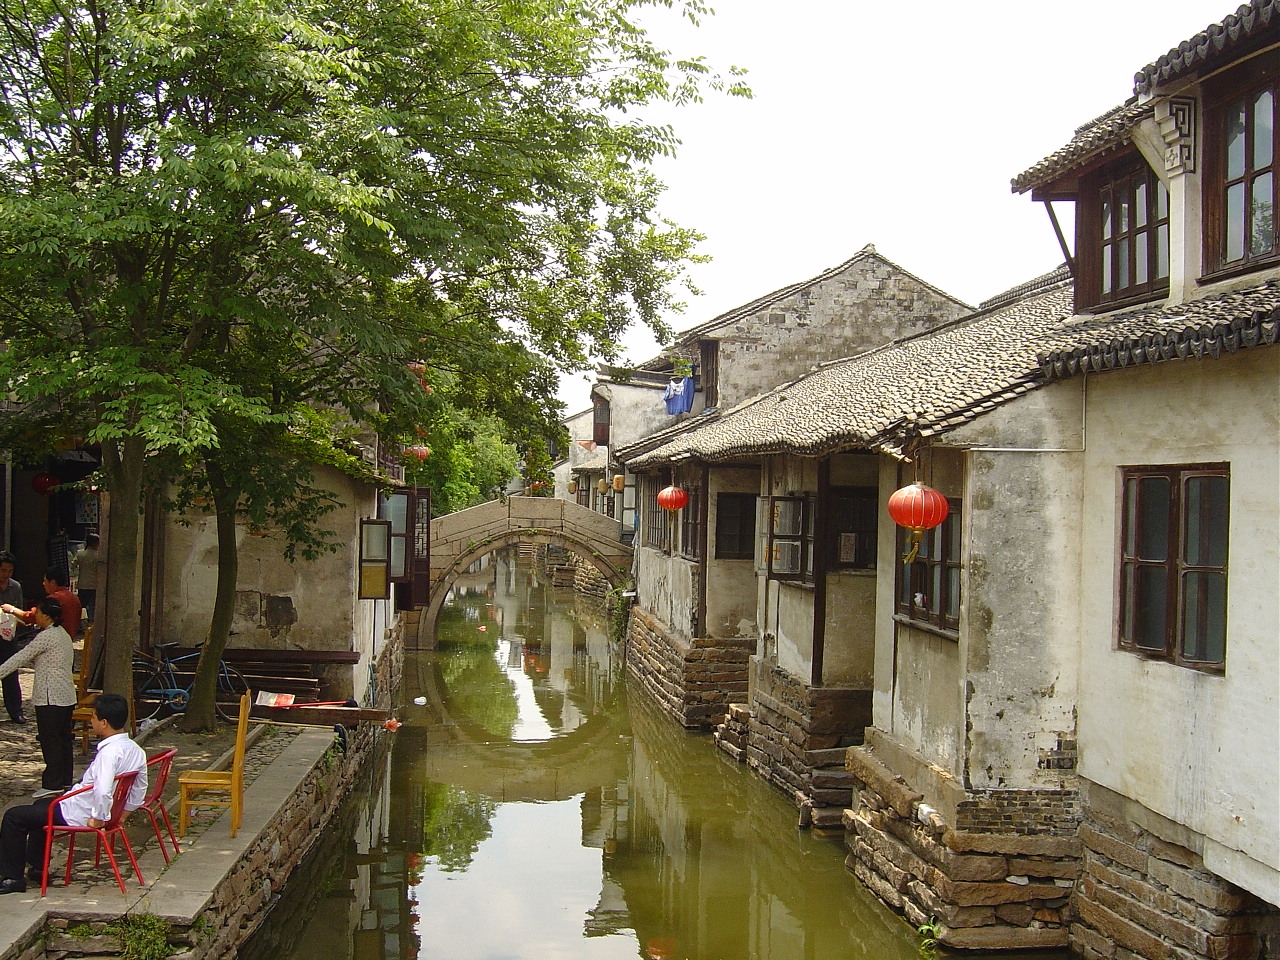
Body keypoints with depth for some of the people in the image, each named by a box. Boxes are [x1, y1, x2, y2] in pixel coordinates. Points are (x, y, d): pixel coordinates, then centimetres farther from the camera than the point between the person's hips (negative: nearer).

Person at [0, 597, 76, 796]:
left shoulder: (46, 637, -15)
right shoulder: (62, 633, 13)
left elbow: (22, 658, -13)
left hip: (50, 697, -9)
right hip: (66, 695, 9)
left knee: (50, 740, -5)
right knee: (64, 738, 13)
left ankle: (52, 784, -3)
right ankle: (66, 779, 19)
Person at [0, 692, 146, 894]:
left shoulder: (110, 752, -30)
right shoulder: (135, 749, -3)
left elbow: (103, 790, -42)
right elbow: (139, 792, 6)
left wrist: (98, 818, -28)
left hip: (78, 813, -10)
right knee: (40, 805, 33)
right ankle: (36, 868, 38)